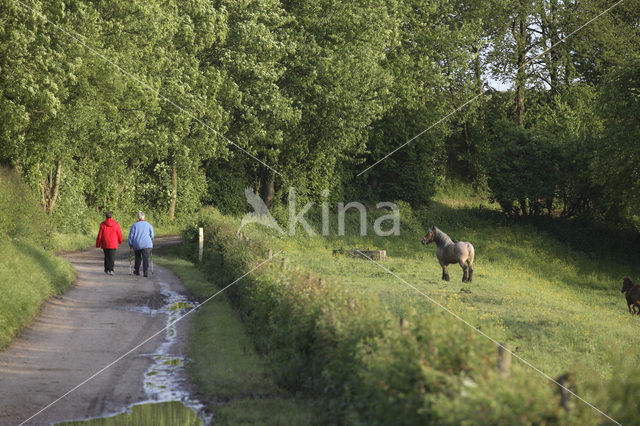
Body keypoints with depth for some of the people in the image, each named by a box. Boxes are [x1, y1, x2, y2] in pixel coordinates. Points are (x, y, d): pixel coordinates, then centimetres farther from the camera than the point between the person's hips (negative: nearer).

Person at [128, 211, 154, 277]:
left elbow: (131, 235, 0)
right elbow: (152, 235, 9)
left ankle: (137, 271, 26)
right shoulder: (148, 225, 4)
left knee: (138, 258, 18)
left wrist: (130, 244, 10)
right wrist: (151, 242, 26)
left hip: (137, 244, 1)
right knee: (145, 258, -3)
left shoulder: (134, 225, 0)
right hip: (147, 244, 0)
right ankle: (145, 272, -16)